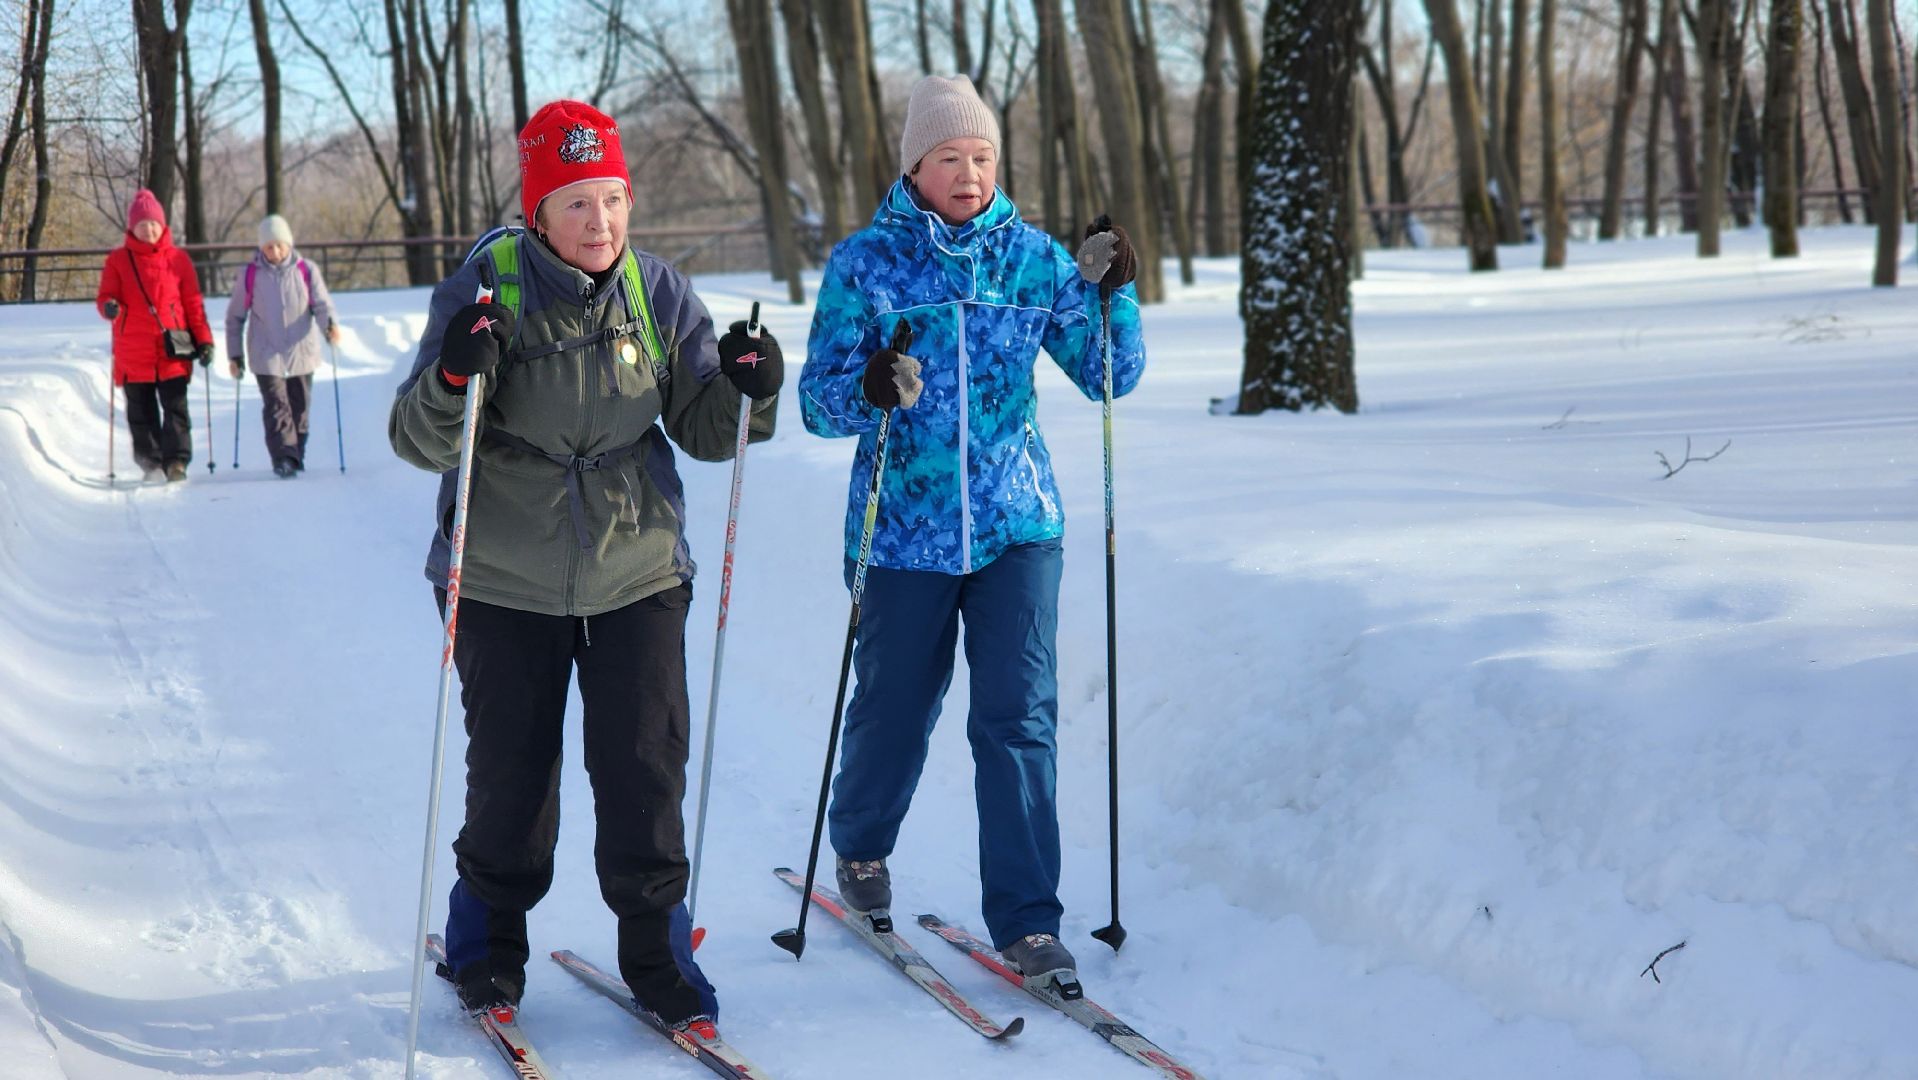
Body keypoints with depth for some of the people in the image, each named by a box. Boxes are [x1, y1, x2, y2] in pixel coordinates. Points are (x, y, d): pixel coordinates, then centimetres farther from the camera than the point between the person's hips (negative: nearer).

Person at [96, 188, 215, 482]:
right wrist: (109, 307, -21)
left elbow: (193, 303, 7)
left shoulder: (178, 259, 5)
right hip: (133, 351, 1)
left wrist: (204, 339, 2)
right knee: (141, 412, 6)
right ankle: (151, 464, 15)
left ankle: (176, 462, -4)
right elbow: (105, 297, 4)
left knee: (176, 408, -6)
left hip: (172, 350, -1)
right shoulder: (118, 260, 5)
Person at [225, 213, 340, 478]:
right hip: (266, 355, -2)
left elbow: (321, 303, -3)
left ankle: (296, 458, 22)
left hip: (301, 354, 2)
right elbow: (234, 317, 9)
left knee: (300, 408, 8)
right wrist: (234, 354, 7)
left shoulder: (306, 271, 3)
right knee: (276, 406, -15)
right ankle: (283, 458, -22)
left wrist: (330, 324, -25)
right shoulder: (250, 275, 2)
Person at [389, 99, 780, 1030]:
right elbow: (420, 442, -11)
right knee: (509, 772, 8)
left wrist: (745, 390, -16)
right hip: (504, 581, -1)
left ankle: (654, 945, 16)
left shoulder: (657, 292, -2)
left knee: (645, 768, 0)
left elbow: (702, 429, 5)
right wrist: (454, 379, -31)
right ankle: (488, 940, 30)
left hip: (637, 575, 2)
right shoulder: (484, 290, -11)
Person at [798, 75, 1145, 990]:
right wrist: (868, 392, -26)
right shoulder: (864, 263, -2)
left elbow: (1108, 376, 5)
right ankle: (860, 848, 42)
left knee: (1019, 718, -6)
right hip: (904, 528, -1)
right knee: (894, 708, 12)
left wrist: (1114, 295, -12)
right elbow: (819, 398, -4)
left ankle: (1026, 921, -1)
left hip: (1015, 525, 1)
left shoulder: (1033, 258, 4)